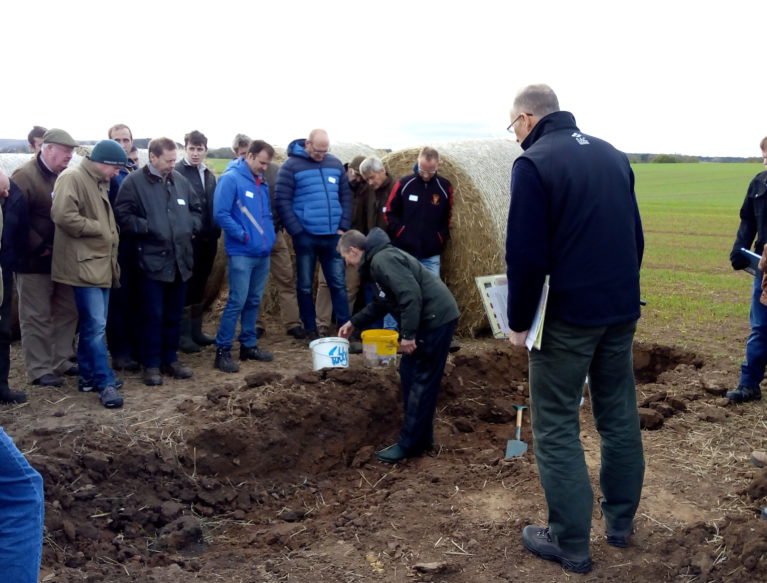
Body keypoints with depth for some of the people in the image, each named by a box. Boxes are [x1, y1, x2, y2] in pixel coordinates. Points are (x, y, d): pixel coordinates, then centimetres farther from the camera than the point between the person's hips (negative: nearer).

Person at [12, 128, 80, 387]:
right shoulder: (25, 176, -11)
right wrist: (39, 247, -18)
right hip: (34, 261, -7)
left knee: (67, 312, 13)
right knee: (36, 317, 2)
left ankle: (62, 361, 27)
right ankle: (39, 370, 11)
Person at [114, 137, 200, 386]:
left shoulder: (179, 180, 9)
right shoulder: (134, 182, -5)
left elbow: (196, 209, 20)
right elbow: (122, 216, -11)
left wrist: (190, 227, 2)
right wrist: (150, 229, -15)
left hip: (180, 259, 5)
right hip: (152, 260, -5)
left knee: (174, 315, 13)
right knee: (153, 315, 1)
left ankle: (170, 359, 25)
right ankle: (151, 364, 12)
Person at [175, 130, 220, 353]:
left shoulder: (209, 175, 14)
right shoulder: (176, 172, -8)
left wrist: (215, 230, 10)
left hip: (208, 238, 7)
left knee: (199, 285, 14)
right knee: (185, 286, 0)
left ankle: (196, 331, 23)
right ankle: (183, 334, 8)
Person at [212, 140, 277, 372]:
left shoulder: (261, 183, 13)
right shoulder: (231, 179, -9)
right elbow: (220, 214, -15)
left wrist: (269, 235, 8)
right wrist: (243, 235, -13)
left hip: (263, 252, 7)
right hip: (241, 253, -7)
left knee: (254, 301, 13)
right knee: (237, 302, -8)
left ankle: (249, 344, 24)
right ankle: (222, 350, 0)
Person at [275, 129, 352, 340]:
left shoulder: (335, 163, 8)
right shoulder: (291, 166, -4)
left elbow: (345, 196, 12)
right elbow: (282, 200, -8)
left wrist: (343, 227, 2)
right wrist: (296, 231, -12)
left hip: (332, 236, 3)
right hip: (305, 236, -3)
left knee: (338, 284, 7)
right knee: (305, 286, 6)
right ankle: (311, 330, 18)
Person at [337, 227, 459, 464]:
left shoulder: (382, 260, -16)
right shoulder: (377, 261, 18)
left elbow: (411, 295, -25)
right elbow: (381, 303, 31)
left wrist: (408, 335, -21)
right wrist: (354, 323, 35)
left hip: (435, 318, -11)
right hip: (428, 319, 11)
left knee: (421, 381, -4)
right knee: (409, 375, 15)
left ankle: (409, 444, 4)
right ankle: (421, 438, 22)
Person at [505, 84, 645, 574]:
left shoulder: (534, 163, -12)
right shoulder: (613, 155, 11)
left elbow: (526, 255, -17)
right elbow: (636, 235, 16)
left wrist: (519, 322, -6)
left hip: (570, 314, -7)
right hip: (623, 308, 7)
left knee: (556, 426, 4)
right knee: (620, 414, 17)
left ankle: (571, 544, 11)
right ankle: (622, 521, 31)